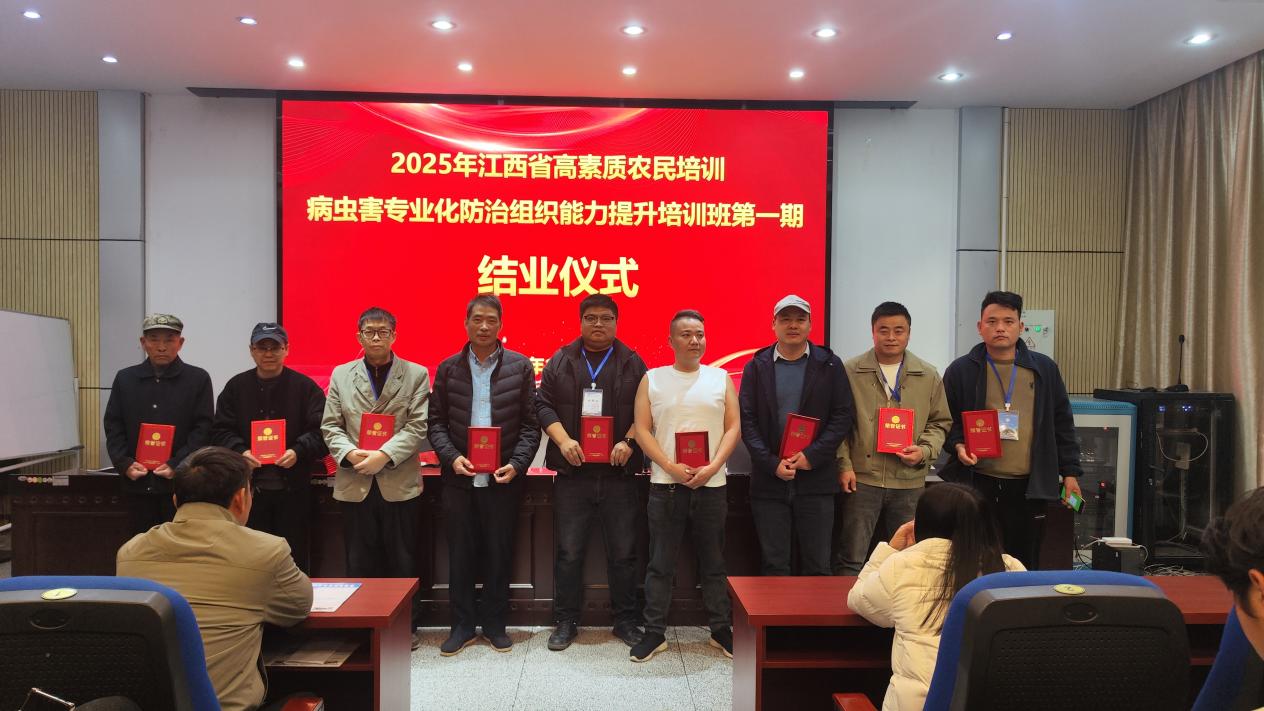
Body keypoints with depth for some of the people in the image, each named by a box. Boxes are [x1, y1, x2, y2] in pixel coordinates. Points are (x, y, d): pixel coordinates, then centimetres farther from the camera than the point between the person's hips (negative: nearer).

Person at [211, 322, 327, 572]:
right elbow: (221, 431, 6)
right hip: (249, 487, 2)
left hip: (293, 489, -2)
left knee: (294, 557, 5)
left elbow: (321, 431, -4)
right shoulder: (236, 387, 9)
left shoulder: (305, 387, 1)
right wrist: (240, 451, -12)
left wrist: (298, 451, -19)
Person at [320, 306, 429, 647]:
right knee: (360, 562, 9)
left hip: (399, 482, -2)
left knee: (403, 561, 7)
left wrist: (384, 456, -17)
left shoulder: (416, 375, 3)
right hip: (354, 483, 2)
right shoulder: (341, 375, 10)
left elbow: (418, 426, -5)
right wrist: (350, 453, -12)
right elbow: (330, 425, 6)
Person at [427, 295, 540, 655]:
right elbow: (436, 422, 5)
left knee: (499, 553, 8)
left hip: (503, 478, -1)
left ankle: (494, 623, 24)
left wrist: (516, 465, -11)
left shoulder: (520, 366, 2)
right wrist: (452, 457, -10)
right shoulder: (448, 368, 6)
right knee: (461, 553, 9)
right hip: (459, 477, 1)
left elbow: (529, 424, 0)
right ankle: (462, 625, 23)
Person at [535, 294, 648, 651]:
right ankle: (566, 621, 20)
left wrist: (628, 442, -11)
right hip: (573, 472, 0)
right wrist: (563, 440, -10)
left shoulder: (632, 363, 7)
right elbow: (544, 404, 3)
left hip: (618, 472, 0)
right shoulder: (560, 361, 8)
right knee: (569, 551, 6)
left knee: (623, 552, 7)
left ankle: (625, 620, 22)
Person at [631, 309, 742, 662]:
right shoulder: (652, 379, 4)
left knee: (714, 562, 10)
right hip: (665, 484, -1)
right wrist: (671, 467, -11)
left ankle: (722, 630, 23)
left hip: (711, 484, 1)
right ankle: (654, 632, 16)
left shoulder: (721, 378, 6)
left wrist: (712, 467, -11)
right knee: (660, 563, 5)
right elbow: (641, 429, -1)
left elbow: (733, 427, 2)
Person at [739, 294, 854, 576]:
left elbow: (842, 416, 0)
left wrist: (811, 456, -12)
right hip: (769, 480, 1)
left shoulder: (830, 365, 4)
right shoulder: (757, 366, 5)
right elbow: (747, 420, 0)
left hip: (816, 479, 0)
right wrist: (772, 463, -10)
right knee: (774, 566, 8)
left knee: (817, 567, 6)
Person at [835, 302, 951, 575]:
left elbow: (940, 422, 14)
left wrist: (924, 451, -4)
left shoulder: (928, 376, 8)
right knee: (851, 559, 1)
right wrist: (844, 465, -6)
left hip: (910, 482, 3)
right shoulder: (850, 371, 0)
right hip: (861, 478, -3)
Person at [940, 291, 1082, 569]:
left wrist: (1070, 472, 8)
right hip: (976, 483, -1)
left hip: (1029, 486, 2)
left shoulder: (1044, 369, 9)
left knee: (1025, 564, 10)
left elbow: (1062, 424, 11)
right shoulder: (961, 370, 2)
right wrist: (958, 446, -13)